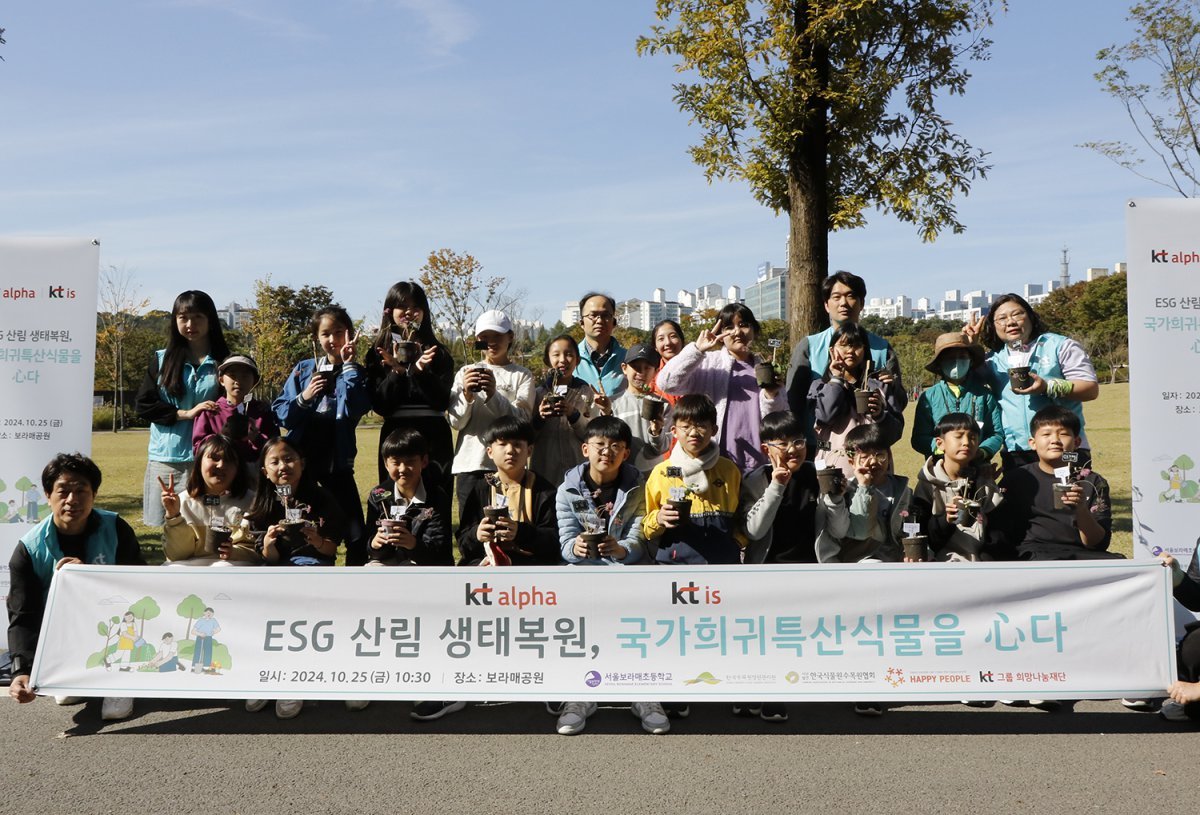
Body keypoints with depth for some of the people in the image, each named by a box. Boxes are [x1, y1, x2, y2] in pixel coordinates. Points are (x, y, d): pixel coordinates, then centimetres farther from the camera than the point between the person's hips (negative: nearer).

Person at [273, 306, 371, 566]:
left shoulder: (355, 373, 2)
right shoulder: (303, 369, 7)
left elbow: (354, 409, -18)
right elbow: (280, 413, 2)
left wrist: (348, 365, -15)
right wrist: (303, 398, -15)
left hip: (337, 462, -1)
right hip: (301, 459, 2)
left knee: (356, 535, -6)